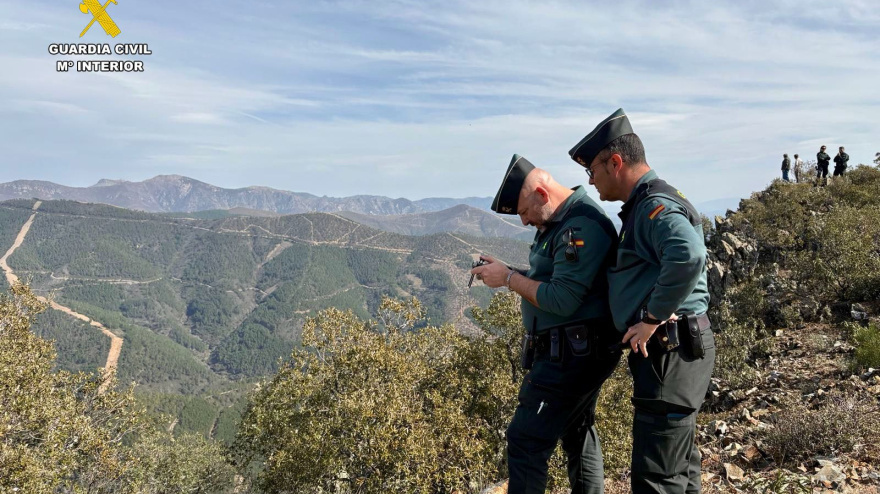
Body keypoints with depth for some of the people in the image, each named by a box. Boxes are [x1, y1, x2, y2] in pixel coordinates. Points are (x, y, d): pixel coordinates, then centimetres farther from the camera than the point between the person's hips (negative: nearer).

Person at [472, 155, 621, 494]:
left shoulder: (582, 226, -20)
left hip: (571, 354, -11)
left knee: (526, 441, -8)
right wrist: (506, 272, 4)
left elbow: (562, 300, -25)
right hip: (576, 351, 11)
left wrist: (509, 278, -16)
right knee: (577, 433, 21)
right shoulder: (560, 222, 13)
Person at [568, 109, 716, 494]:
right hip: (666, 354, 11)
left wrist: (651, 318, -26)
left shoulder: (656, 206, -16)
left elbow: (688, 258, -35)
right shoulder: (643, 206, 17)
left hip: (669, 352, -11)